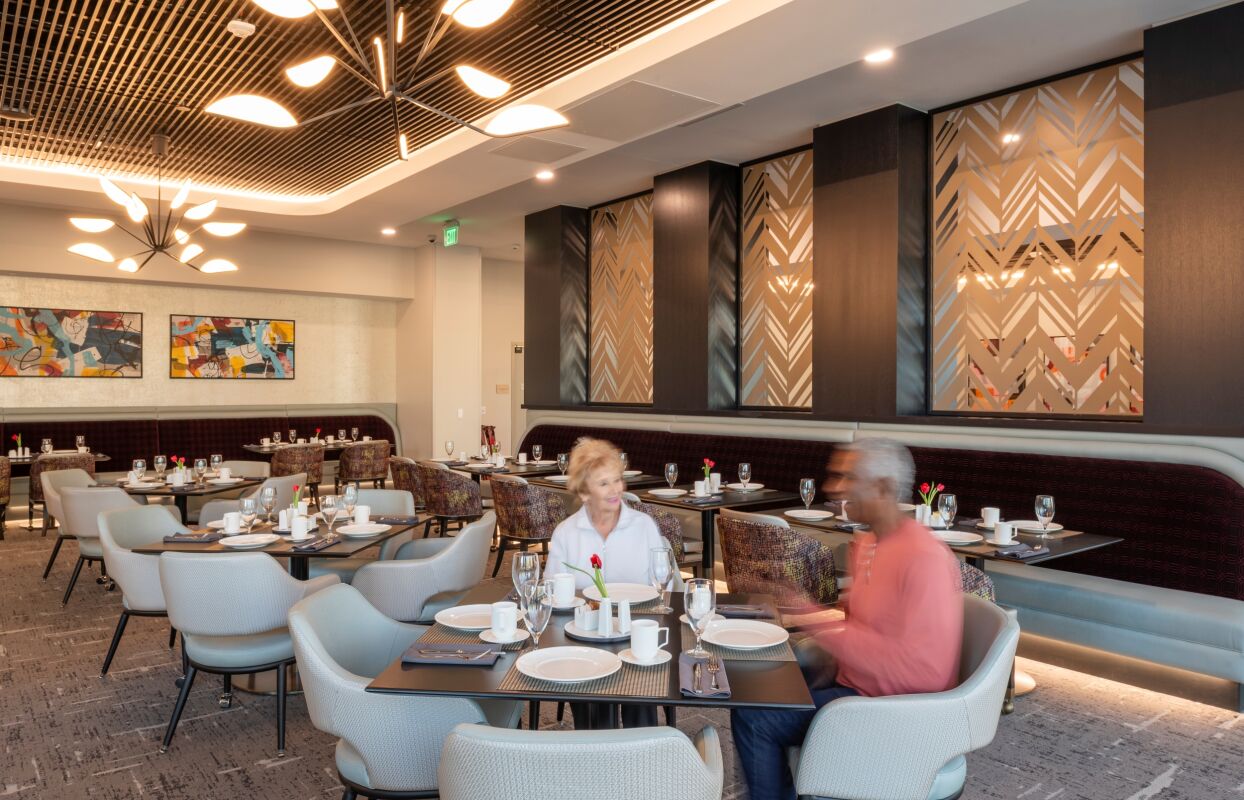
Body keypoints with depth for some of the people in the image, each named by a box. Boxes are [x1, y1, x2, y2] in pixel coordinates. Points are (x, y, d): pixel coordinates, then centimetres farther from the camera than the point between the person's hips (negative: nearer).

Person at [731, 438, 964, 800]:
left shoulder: (924, 558, -25)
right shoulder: (866, 544, 4)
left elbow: (927, 671, -29)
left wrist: (831, 630, -28)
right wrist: (836, 650, -1)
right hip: (852, 678, 9)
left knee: (753, 718, -15)